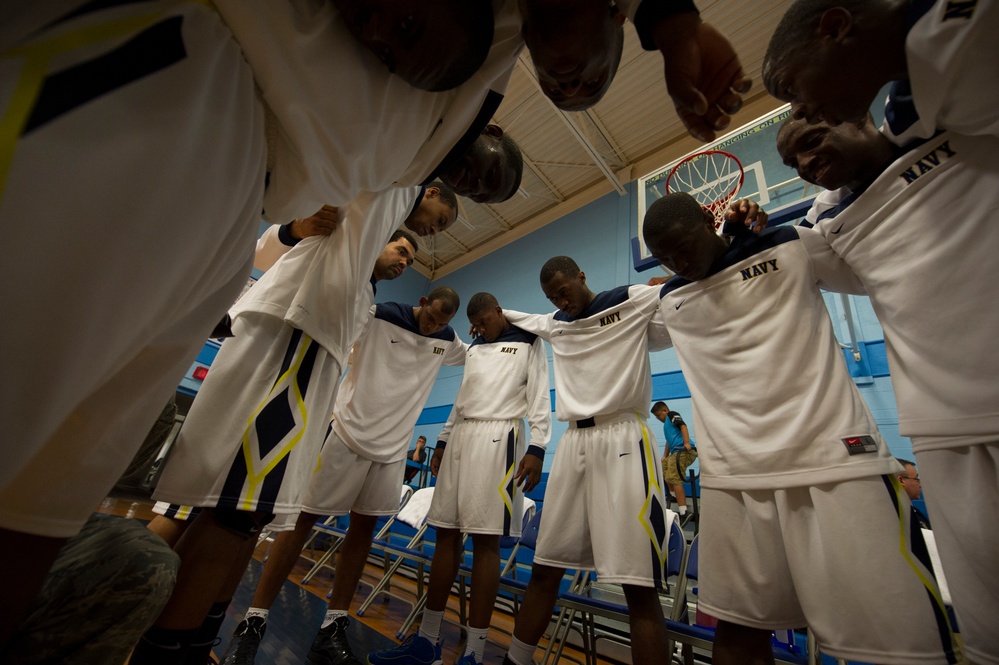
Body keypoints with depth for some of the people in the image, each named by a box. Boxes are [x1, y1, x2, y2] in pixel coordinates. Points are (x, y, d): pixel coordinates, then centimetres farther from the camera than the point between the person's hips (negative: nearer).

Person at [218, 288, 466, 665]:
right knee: (305, 517, 2)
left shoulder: (447, 340, 5)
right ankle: (252, 622, 18)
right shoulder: (376, 316, -8)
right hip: (347, 434, -3)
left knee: (364, 526, 9)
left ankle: (333, 628, 22)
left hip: (393, 448, 4)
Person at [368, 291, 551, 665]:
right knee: (446, 533, 7)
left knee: (485, 540, -5)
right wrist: (443, 441, 18)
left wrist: (536, 448, -14)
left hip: (499, 438, -6)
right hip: (461, 437, 6)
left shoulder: (529, 343, 5)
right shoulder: (473, 349, 22)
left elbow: (539, 397, -4)